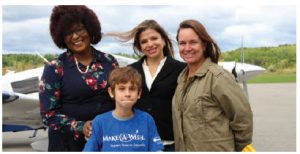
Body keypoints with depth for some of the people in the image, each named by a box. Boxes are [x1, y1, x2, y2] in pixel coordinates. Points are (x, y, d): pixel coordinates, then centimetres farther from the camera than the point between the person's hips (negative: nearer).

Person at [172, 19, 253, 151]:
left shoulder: (218, 77, -16)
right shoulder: (182, 77, 8)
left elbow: (242, 116, -13)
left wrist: (240, 148, -2)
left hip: (214, 149, -7)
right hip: (184, 148, 7)